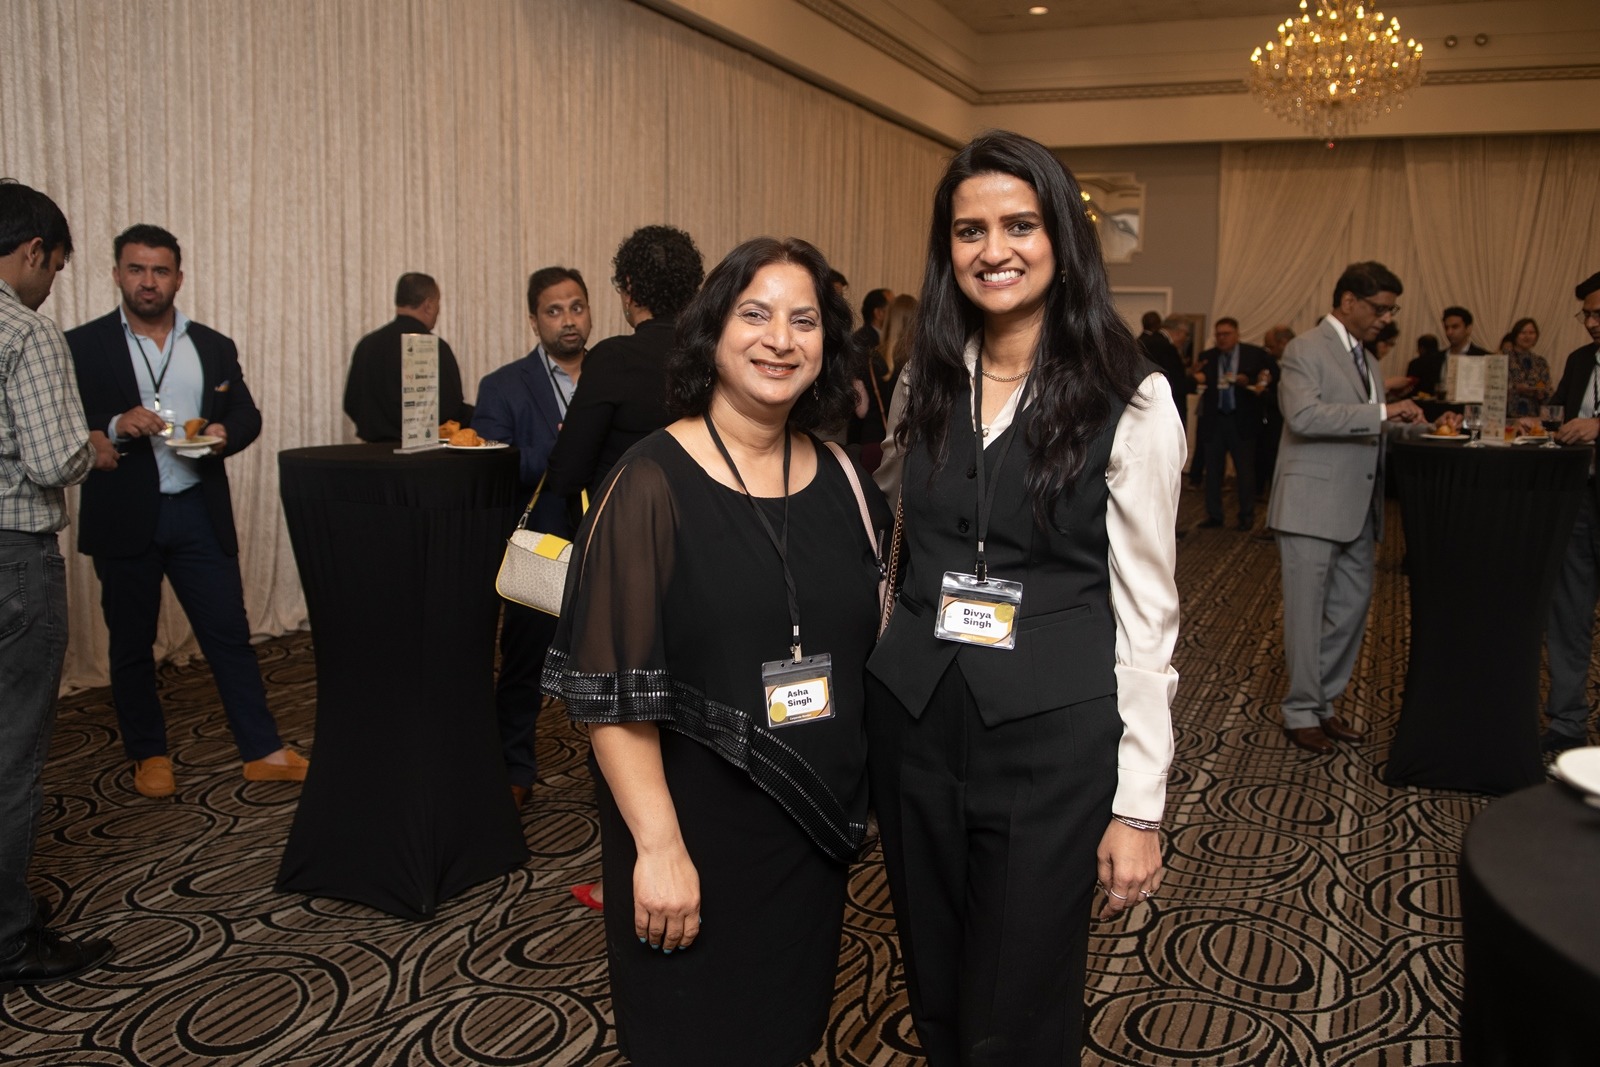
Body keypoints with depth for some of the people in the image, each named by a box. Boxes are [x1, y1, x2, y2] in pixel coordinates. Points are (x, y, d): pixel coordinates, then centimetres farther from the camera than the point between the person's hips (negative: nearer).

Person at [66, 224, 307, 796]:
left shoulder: (213, 347, 9)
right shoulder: (83, 346, 0)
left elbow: (247, 413, 11)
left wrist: (224, 434, -11)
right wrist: (114, 427, -22)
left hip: (199, 511, 2)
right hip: (124, 517, -2)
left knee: (230, 634, 4)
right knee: (131, 643, 10)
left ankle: (262, 750, 12)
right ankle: (149, 755, 25)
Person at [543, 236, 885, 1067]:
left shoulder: (840, 482, 1)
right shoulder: (652, 483, -14)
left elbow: (869, 648, 9)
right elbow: (610, 688, -16)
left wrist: (851, 803, 4)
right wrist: (658, 845, -19)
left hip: (816, 819, 5)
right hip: (695, 825, -4)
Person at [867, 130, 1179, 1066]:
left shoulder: (1129, 399, -9)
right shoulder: (925, 382, 6)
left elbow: (1146, 611, -9)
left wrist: (1140, 806, -9)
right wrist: (888, 671, 12)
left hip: (1051, 739, -4)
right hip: (914, 723, 5)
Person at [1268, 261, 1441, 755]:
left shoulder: (1367, 362, 19)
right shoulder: (1305, 350, -8)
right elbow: (1304, 415, -24)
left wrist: (1422, 425, 7)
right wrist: (1381, 412, -24)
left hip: (1357, 508, 9)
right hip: (1312, 505, -8)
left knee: (1352, 608, 13)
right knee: (1306, 612, 0)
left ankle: (1324, 701, 26)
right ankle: (1301, 712, 11)